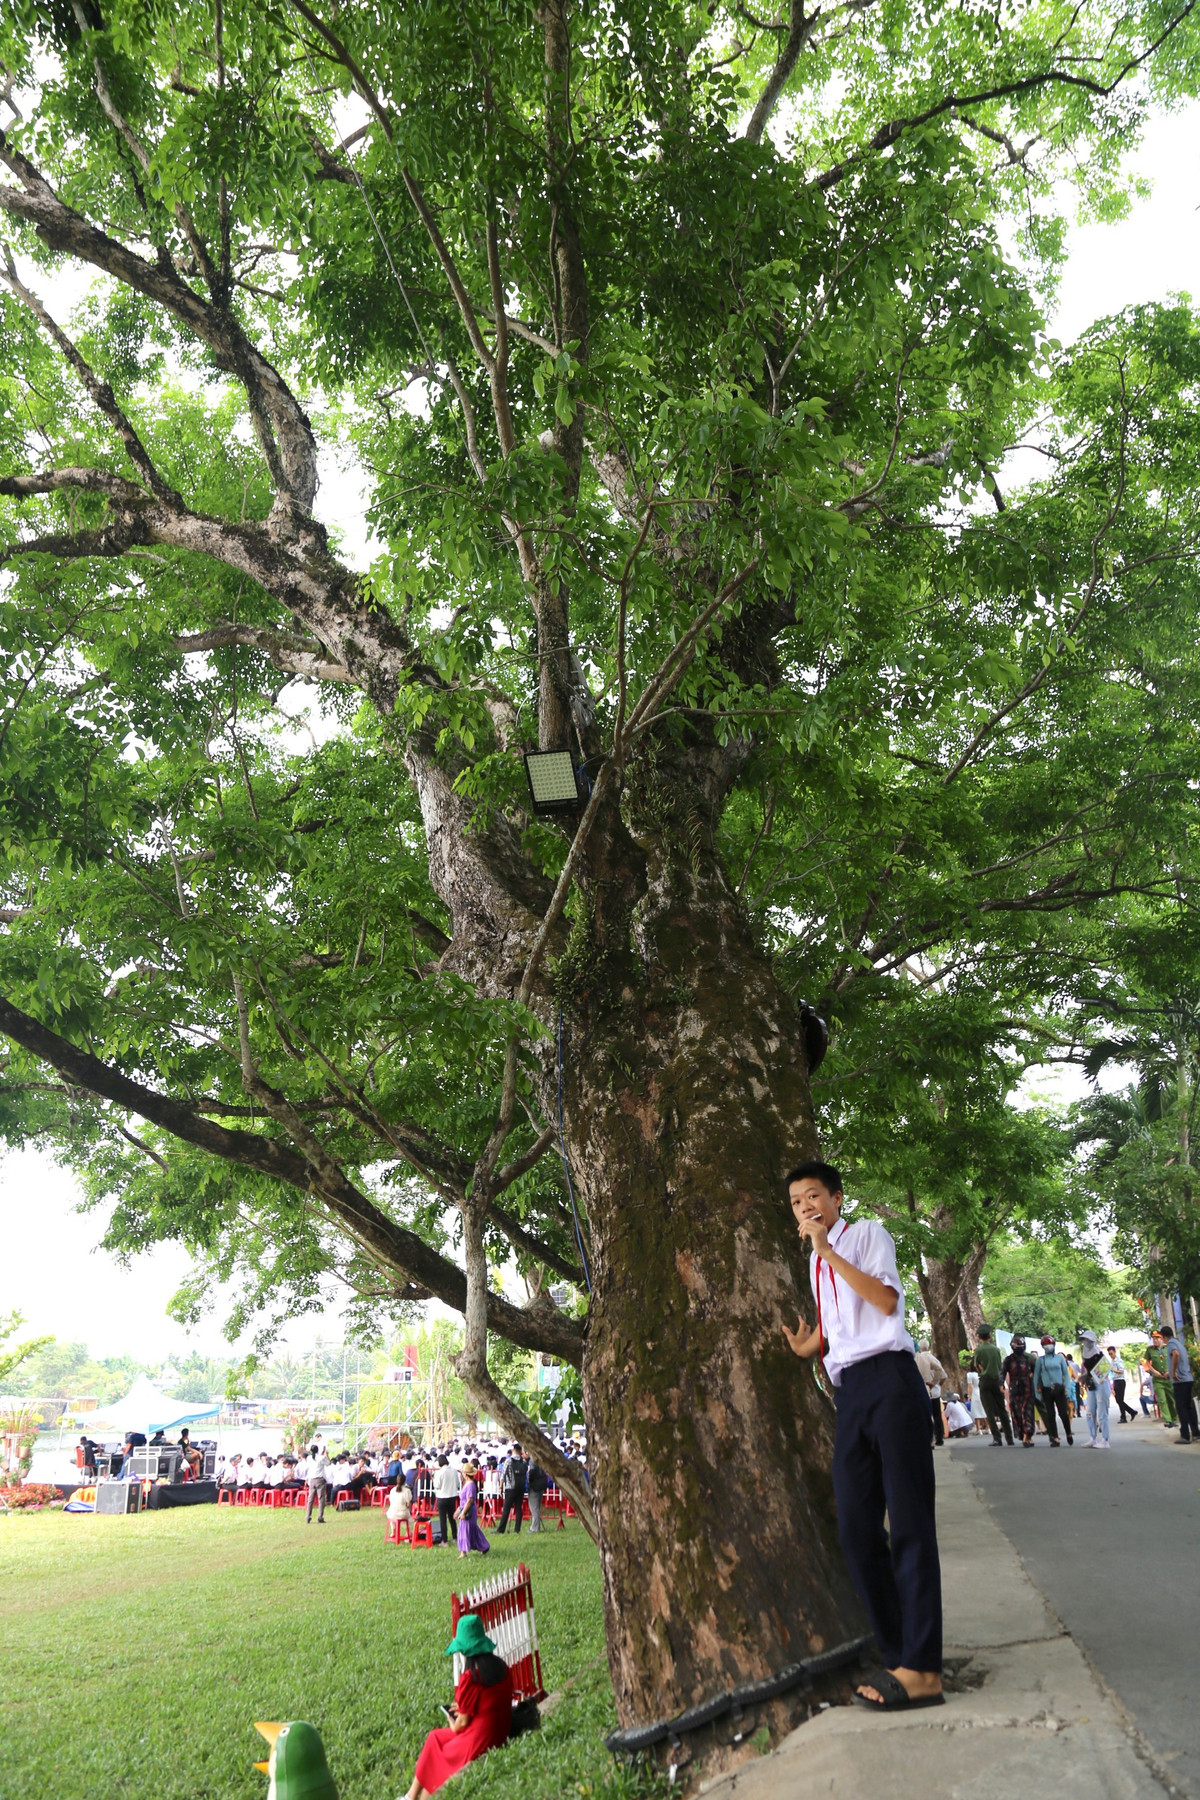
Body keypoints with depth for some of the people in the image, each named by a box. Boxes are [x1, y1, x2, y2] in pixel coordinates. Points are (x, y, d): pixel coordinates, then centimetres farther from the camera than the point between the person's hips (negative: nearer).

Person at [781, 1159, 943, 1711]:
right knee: (856, 1529, 4)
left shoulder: (868, 1233, 3)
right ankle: (896, 1655, 12)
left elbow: (887, 1301, -13)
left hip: (888, 1379, -7)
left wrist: (827, 1250, -14)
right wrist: (807, 1345, 10)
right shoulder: (814, 1262, 23)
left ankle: (922, 1668, -8)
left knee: (908, 1522, -8)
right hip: (849, 1391, 7)